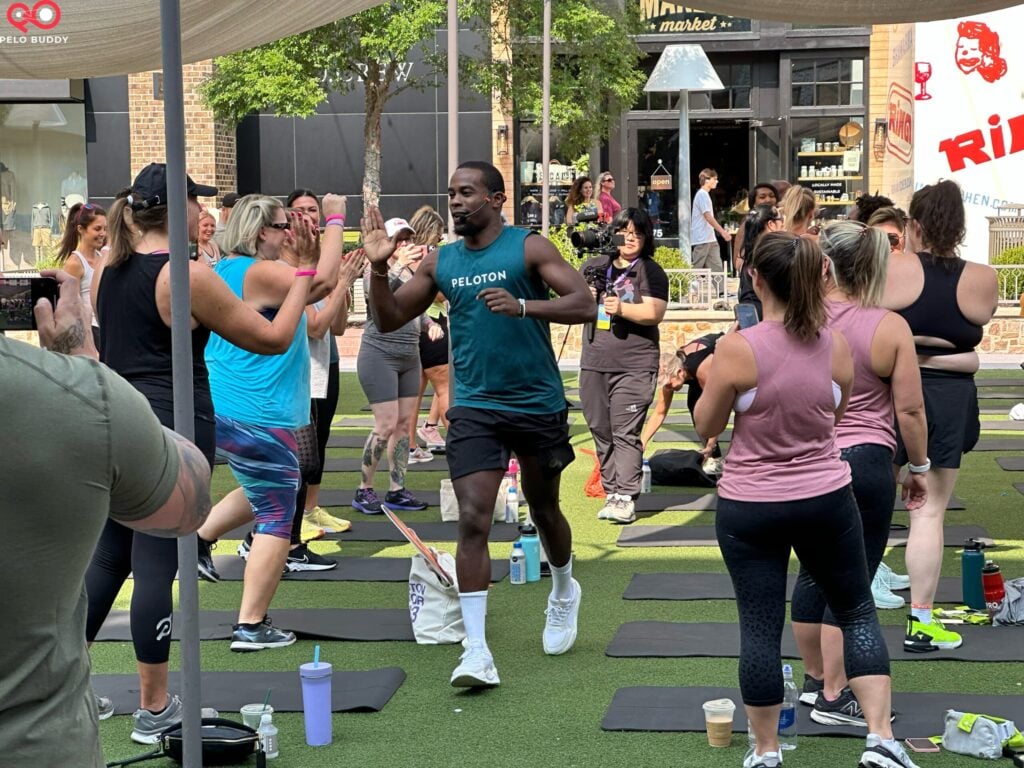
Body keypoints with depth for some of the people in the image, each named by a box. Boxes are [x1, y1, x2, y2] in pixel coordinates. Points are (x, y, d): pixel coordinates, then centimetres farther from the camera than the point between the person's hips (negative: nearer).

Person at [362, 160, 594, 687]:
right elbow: (389, 320, 8)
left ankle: (564, 592, 48)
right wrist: (378, 268, -8)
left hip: (538, 404, -2)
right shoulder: (441, 263, 6)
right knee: (472, 520, -12)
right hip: (475, 407, 2)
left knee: (543, 510, 17)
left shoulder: (528, 248, -6)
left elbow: (584, 305, -15)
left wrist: (522, 306, -29)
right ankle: (476, 652, -13)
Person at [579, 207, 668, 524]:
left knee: (625, 433, -10)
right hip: (594, 362, 6)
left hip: (634, 366, -5)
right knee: (600, 430, 9)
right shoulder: (594, 266, 14)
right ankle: (611, 491, 17)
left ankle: (625, 498, -11)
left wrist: (622, 308, -25)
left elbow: (654, 313, -11)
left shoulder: (650, 272, -1)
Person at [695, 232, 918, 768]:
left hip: (750, 507, -2)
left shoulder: (737, 349, -16)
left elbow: (706, 426, -4)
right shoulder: (836, 346, -5)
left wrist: (712, 380, 10)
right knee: (858, 612, 16)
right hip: (826, 498, 2)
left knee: (759, 628, 7)